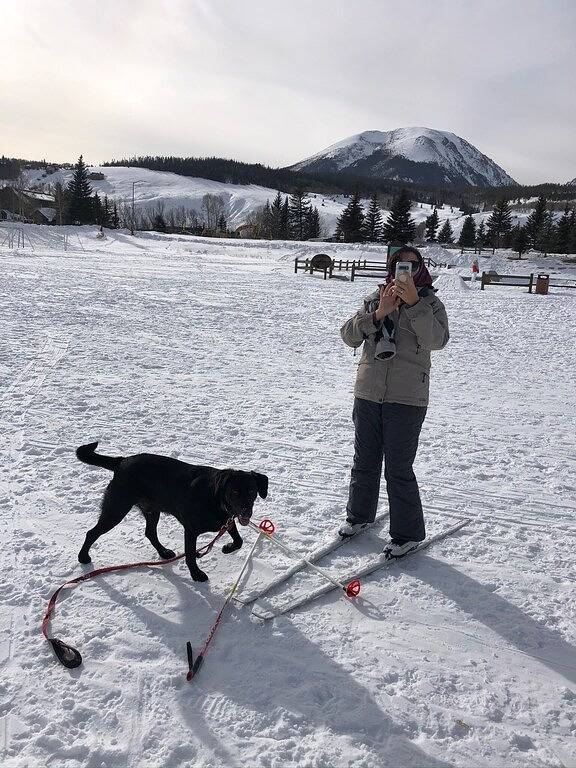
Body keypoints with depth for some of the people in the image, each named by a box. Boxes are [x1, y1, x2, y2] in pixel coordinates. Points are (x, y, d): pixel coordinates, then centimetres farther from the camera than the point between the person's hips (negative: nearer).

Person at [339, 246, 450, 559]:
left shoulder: (430, 302, -1)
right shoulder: (375, 298, 6)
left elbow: (437, 339, -19)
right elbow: (349, 336, -4)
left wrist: (413, 303, -27)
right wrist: (378, 313, -18)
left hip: (406, 400, -3)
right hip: (367, 394, 4)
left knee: (399, 470, -1)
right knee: (364, 462, 17)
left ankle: (408, 534, 16)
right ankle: (359, 515, 39)